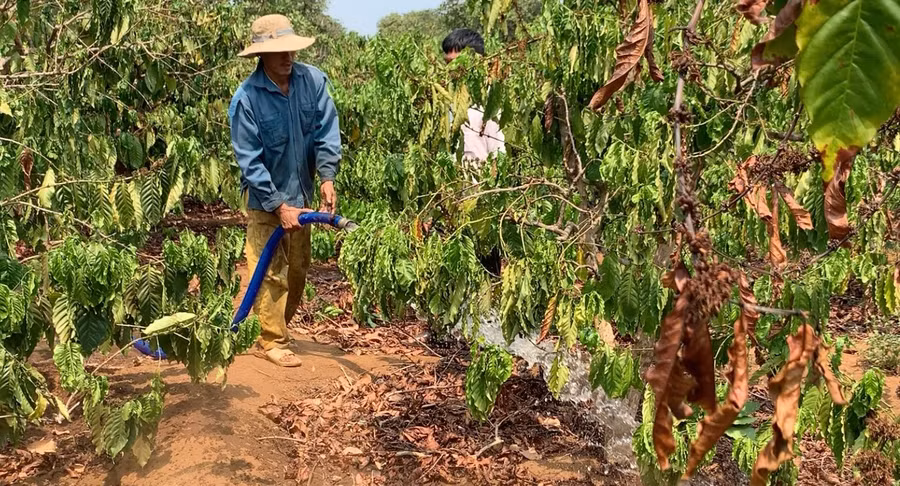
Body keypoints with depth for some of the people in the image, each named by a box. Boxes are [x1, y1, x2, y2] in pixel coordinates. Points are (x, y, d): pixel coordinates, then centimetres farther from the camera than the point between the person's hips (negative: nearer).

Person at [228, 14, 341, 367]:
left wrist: (327, 178, -20)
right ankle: (270, 341, 15)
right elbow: (250, 162, -19)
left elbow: (326, 132, -8)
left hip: (300, 195, 5)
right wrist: (279, 206, -21)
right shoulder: (246, 98, -20)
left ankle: (280, 325, 37)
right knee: (271, 274, 0)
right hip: (264, 200, -5)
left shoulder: (313, 80, -11)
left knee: (298, 270, 16)